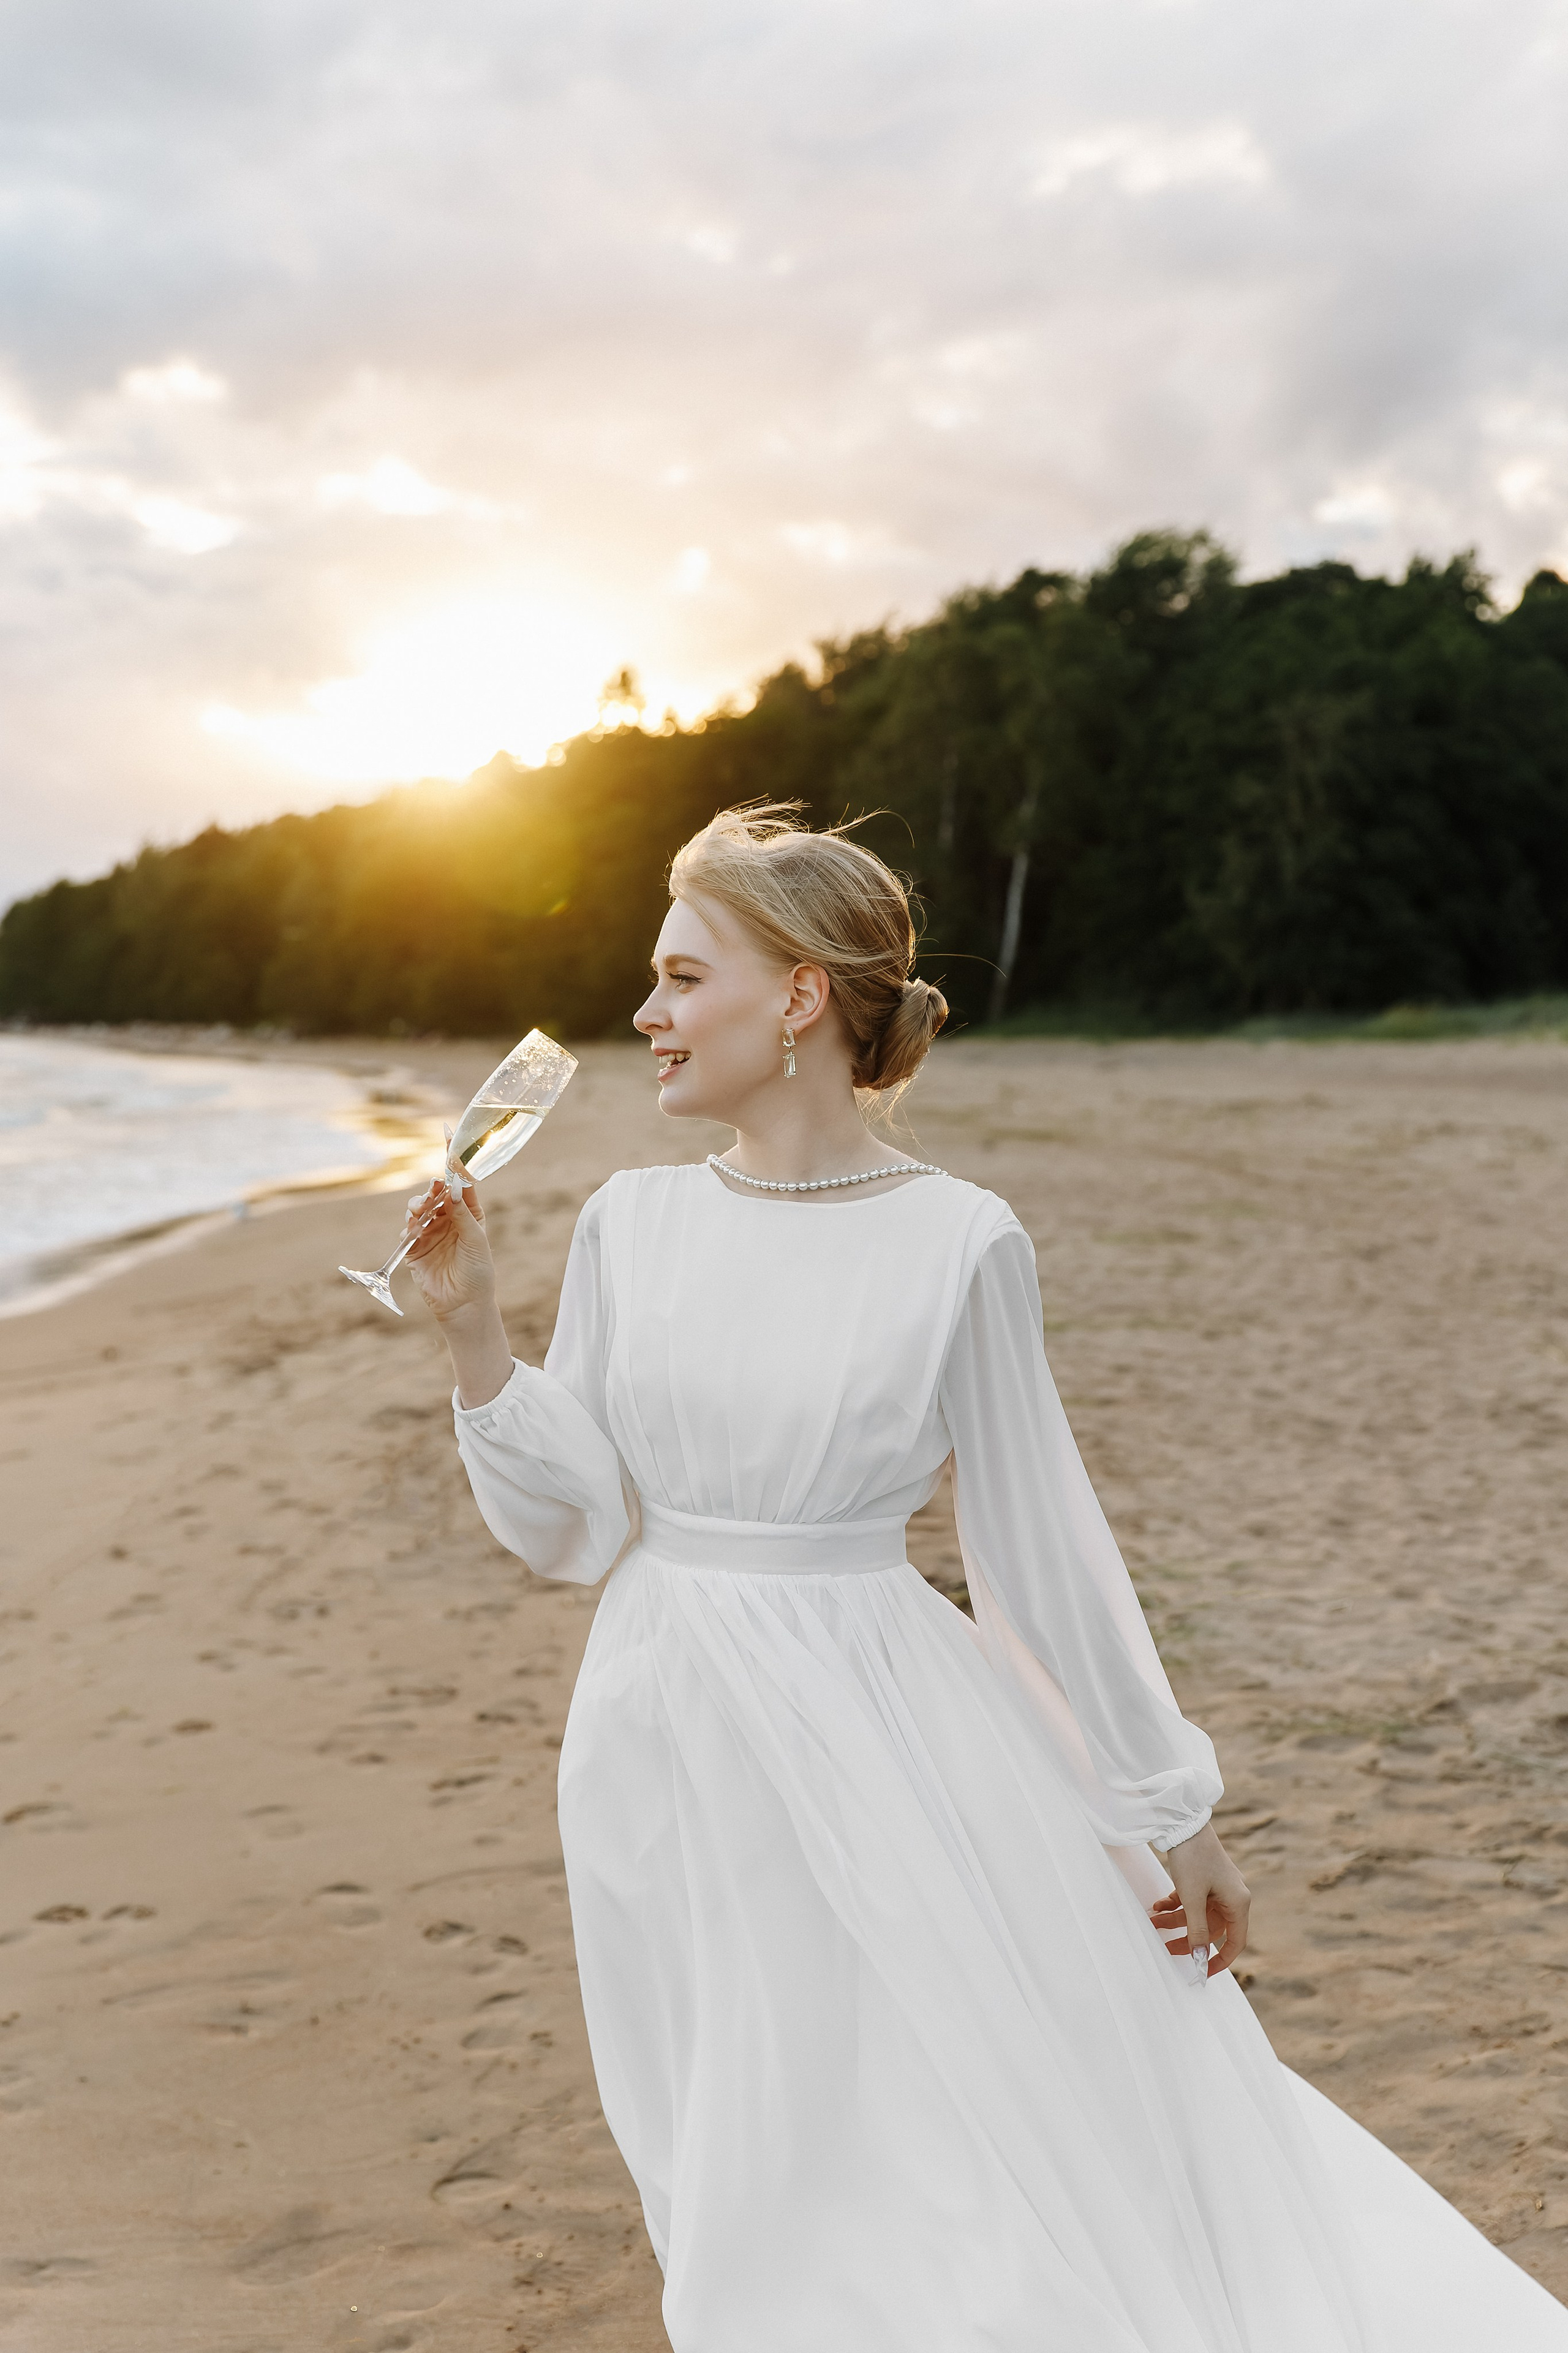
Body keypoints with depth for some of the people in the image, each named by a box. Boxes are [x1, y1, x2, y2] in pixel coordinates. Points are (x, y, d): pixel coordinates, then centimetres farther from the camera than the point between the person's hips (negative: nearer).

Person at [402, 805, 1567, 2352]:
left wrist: (1169, 1808, 1)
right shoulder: (630, 1224, 0)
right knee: (759, 2214, 18)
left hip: (871, 1738, -3)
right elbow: (573, 1528, 2)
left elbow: (1040, 1543, -4)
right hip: (662, 1749, 4)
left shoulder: (956, 1244, -10)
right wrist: (470, 1327, -9)